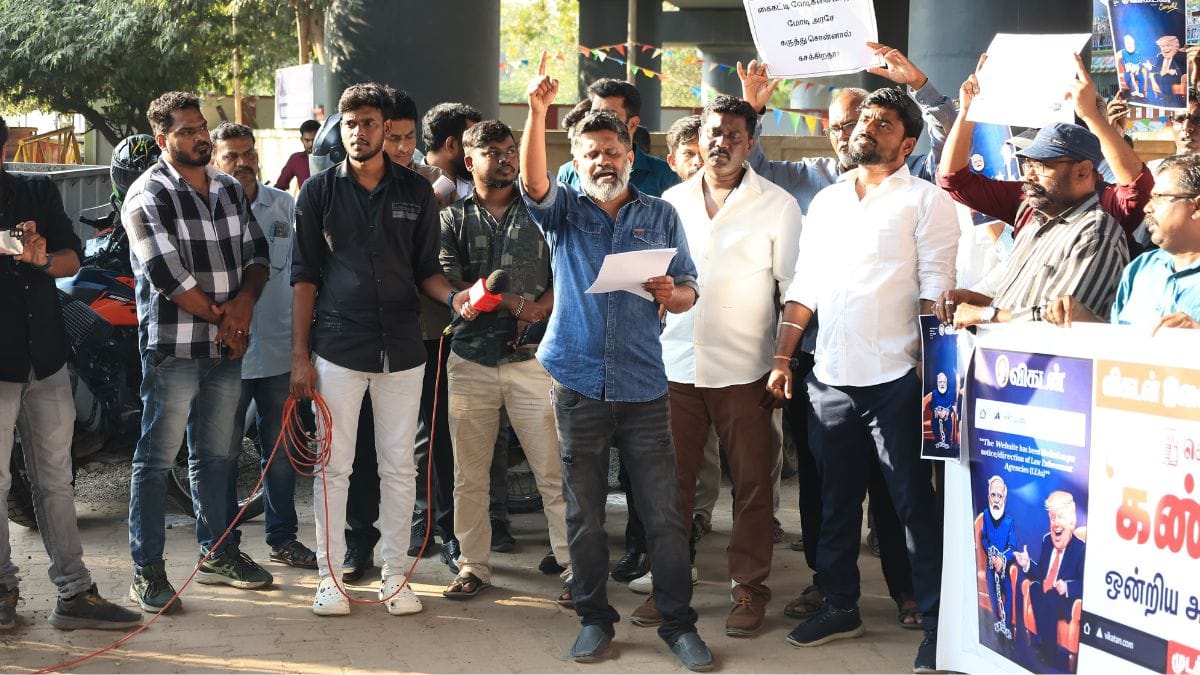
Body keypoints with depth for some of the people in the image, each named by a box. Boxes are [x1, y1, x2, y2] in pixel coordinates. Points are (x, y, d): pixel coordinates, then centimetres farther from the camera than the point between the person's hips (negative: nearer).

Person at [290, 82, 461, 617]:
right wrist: (299, 356, -3)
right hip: (337, 347, -1)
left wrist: (455, 295, -11)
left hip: (402, 350, 2)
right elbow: (305, 276, 3)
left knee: (399, 465, 6)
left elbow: (426, 269, 12)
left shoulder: (416, 192, 7)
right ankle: (329, 574, 13)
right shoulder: (319, 191, 3)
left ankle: (394, 573, 16)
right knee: (334, 464, 2)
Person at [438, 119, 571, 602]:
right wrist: (515, 303, -15)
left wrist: (542, 308, -16)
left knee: (554, 471, -4)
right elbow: (447, 284, -5)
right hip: (471, 359, 1)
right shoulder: (453, 218, 9)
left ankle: (574, 567, 0)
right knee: (469, 474, 7)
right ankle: (474, 565, 18)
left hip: (532, 357, -1)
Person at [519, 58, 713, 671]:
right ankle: (594, 618, 20)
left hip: (643, 385, 0)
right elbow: (533, 179, -14)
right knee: (584, 512, 7)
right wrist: (538, 110, -26)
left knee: (664, 512, -1)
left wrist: (670, 294, -14)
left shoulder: (661, 216, 9)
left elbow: (689, 292, 9)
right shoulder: (563, 212, 7)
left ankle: (679, 623, 9)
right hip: (578, 384, 0)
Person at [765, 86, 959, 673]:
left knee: (914, 503, -1)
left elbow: (935, 290, -7)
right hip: (829, 378, 5)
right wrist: (782, 358, 10)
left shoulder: (926, 201, 0)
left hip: (895, 378, -5)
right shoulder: (826, 201, 16)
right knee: (835, 499, 13)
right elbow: (803, 287, 17)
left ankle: (935, 622, 8)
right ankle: (839, 606, 26)